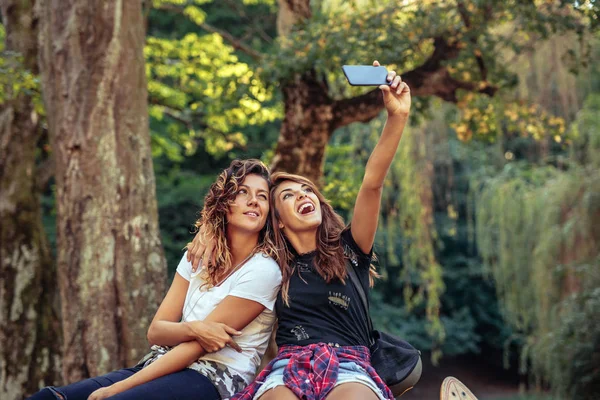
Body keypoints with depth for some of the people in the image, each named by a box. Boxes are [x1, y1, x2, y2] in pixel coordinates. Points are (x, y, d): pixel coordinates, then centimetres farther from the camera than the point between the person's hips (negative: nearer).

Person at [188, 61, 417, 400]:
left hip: (349, 367, -1)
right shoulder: (273, 267, 20)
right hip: (288, 367, 1)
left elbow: (373, 183, 1)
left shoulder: (348, 250, 15)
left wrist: (397, 117, -10)